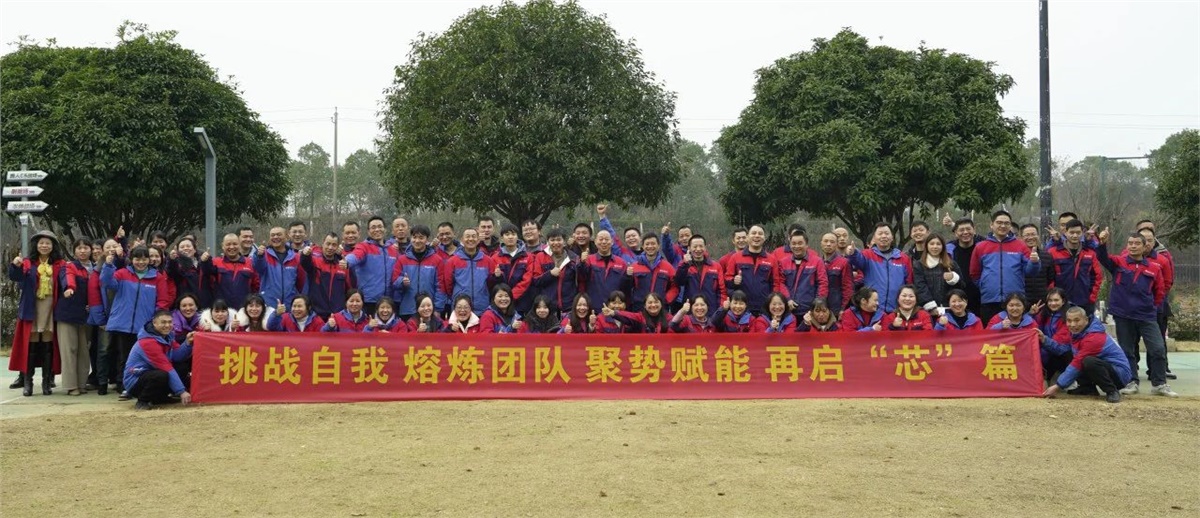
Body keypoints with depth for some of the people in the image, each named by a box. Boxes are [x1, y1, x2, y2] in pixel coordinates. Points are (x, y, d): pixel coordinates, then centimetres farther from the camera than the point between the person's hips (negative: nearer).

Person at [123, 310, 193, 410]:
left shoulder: (167, 335, 4)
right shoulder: (148, 342, -24)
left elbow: (178, 356, -5)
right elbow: (166, 368, -28)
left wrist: (188, 343, -23)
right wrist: (181, 391, -31)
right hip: (135, 380, -9)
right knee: (162, 376, -37)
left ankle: (157, 397, 10)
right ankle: (142, 401, -13)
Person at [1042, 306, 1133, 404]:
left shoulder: (1094, 338, -26)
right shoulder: (1078, 332, 4)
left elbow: (1078, 363, -29)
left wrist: (1058, 386, -28)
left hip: (1120, 374, -10)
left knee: (1089, 362, -38)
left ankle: (1112, 391, -20)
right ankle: (1088, 388, 8)